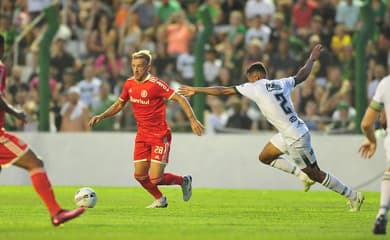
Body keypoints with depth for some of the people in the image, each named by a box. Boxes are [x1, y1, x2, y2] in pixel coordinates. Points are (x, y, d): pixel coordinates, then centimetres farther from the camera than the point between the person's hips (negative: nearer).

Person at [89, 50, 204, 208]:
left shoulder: (155, 84, -17)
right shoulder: (129, 84, 3)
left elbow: (180, 99, -14)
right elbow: (119, 104, 19)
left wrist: (193, 120, -21)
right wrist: (101, 116, 6)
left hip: (160, 136, -6)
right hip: (142, 135, 6)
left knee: (155, 179, -10)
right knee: (140, 176, 3)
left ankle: (184, 181, 20)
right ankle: (159, 200, 31)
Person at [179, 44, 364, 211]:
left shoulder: (255, 87, -12)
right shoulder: (281, 83, 6)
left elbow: (223, 91, -7)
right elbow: (302, 75, 23)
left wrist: (196, 90, 0)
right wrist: (312, 58, 42)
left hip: (296, 139, -8)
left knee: (315, 173, 3)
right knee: (265, 157, 18)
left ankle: (353, 196, 11)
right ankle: (302, 175, 21)